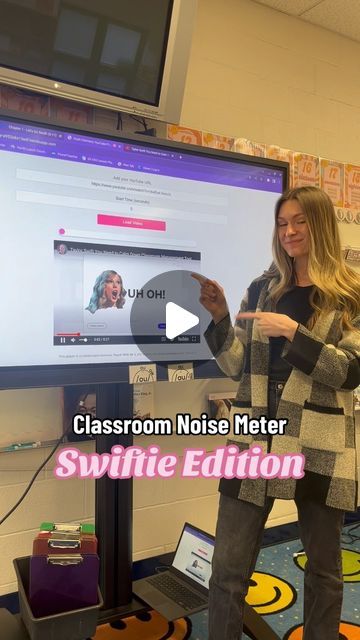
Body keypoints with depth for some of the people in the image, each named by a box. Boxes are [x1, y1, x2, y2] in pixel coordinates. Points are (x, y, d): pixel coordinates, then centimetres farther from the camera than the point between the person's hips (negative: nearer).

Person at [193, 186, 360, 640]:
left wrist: (293, 332, -21)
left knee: (323, 567, 18)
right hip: (256, 442, 3)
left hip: (320, 449, -2)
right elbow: (238, 368, 8)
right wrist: (220, 319, -7)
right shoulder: (261, 289, 8)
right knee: (227, 569, 7)